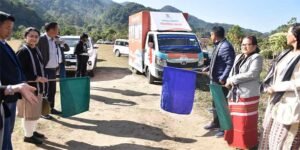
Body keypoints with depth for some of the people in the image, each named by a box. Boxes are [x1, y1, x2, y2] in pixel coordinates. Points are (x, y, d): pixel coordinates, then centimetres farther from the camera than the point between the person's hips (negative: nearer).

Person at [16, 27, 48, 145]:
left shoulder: (36, 50, 9)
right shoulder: (22, 52, -17)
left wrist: (41, 81, 13)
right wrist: (36, 78, -22)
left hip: (37, 87, 8)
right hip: (29, 88, -8)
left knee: (36, 111, 18)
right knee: (29, 112, 3)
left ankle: (32, 131, 33)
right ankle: (28, 135, 18)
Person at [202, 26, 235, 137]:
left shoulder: (226, 47, -19)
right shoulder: (219, 45, 13)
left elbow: (230, 64, -25)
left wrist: (223, 78, -30)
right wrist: (208, 68, 28)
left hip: (221, 82, -10)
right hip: (215, 80, 10)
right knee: (215, 102, 20)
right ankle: (216, 122, 35)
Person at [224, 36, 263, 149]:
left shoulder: (256, 58, -8)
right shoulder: (238, 57, 16)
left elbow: (252, 74, -20)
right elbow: (232, 71, 17)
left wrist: (233, 80, -17)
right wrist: (229, 81, -6)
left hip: (248, 94, -7)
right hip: (235, 93, 8)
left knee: (246, 121, 1)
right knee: (235, 119, 15)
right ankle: (236, 140, 31)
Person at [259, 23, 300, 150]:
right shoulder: (285, 54, 8)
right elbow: (274, 73, 12)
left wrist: (276, 87, -16)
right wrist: (268, 87, -5)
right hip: (276, 99, 8)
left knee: (283, 137, 4)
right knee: (269, 130, 17)